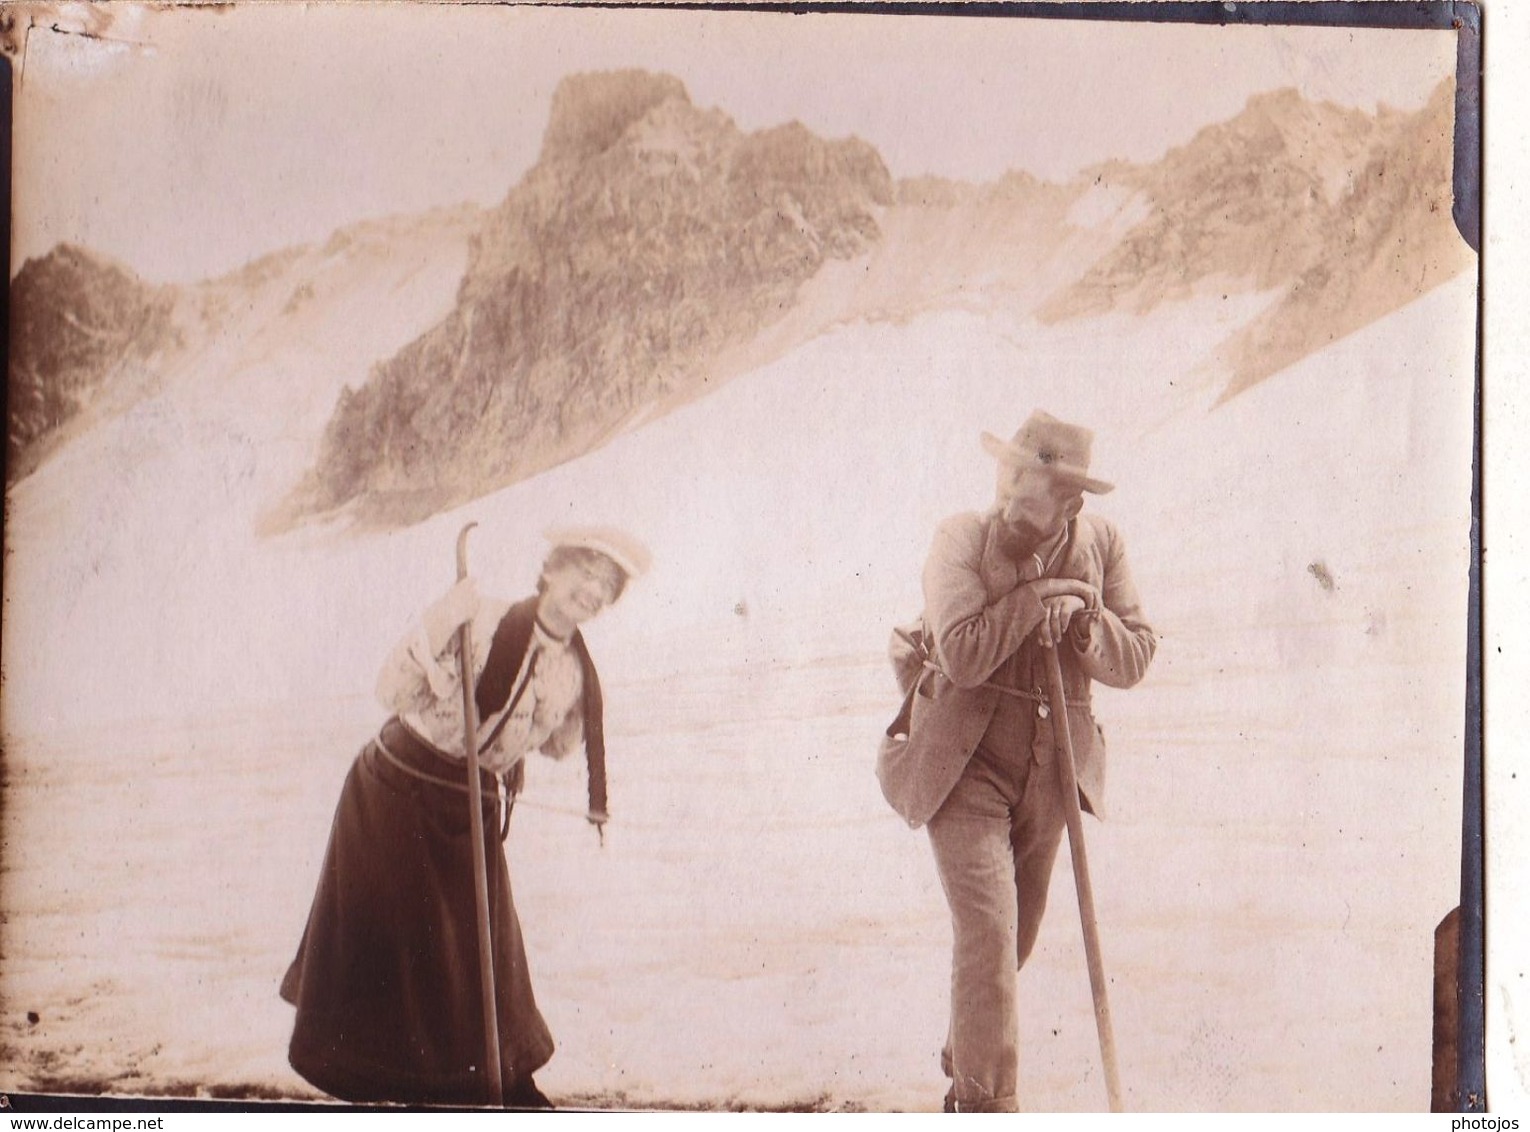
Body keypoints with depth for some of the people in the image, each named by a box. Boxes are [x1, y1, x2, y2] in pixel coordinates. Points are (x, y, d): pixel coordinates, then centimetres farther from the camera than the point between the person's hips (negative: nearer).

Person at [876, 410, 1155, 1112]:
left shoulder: (1099, 545, 1)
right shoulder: (962, 540, -10)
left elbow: (1134, 660, 0)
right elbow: (962, 654, -22)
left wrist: (1083, 620, -18)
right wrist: (1035, 597, -21)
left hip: (1051, 772, 5)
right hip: (965, 766, -4)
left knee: (1017, 934, 17)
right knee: (987, 931, -13)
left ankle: (964, 1055, 43)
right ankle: (985, 1100, -1)